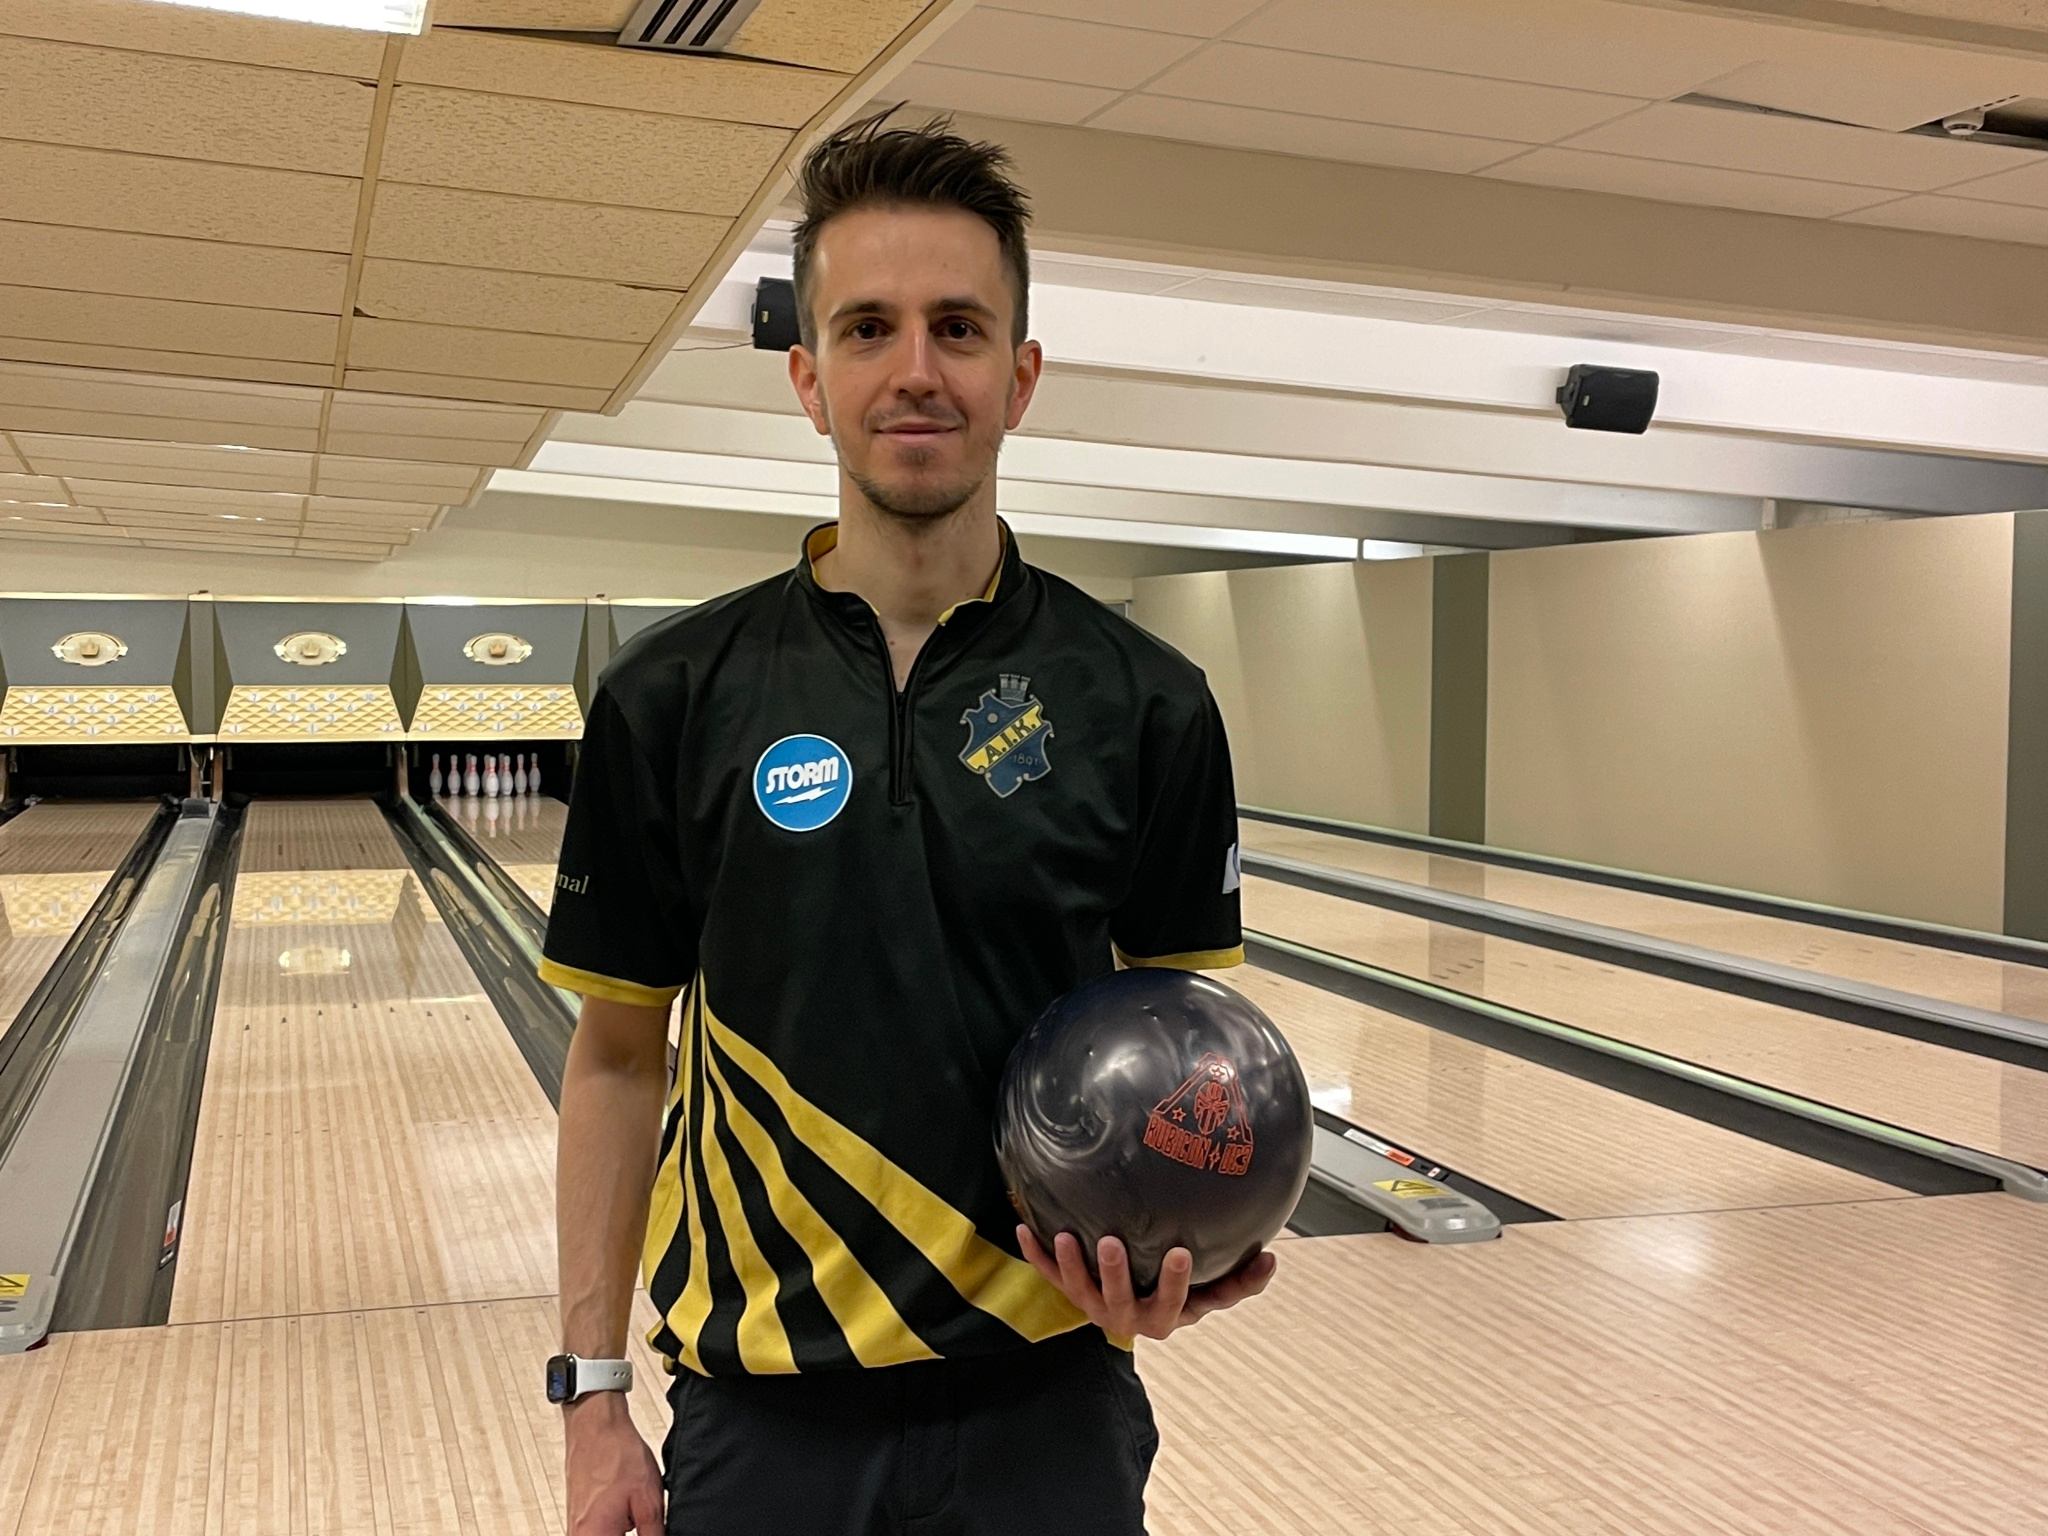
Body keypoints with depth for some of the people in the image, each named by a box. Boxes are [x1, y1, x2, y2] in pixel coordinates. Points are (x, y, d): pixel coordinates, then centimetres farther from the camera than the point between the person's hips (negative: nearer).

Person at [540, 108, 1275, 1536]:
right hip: (764, 1420, 1)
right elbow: (619, 1056, 1)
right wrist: (593, 1395, 0)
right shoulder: (672, 699, -5)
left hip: (1047, 1410, 0)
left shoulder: (1144, 704, -6)